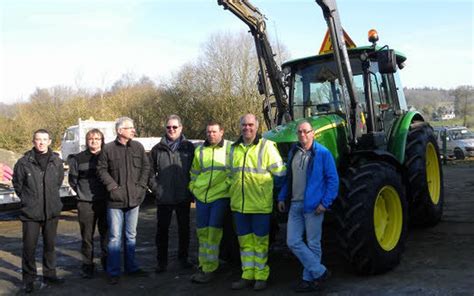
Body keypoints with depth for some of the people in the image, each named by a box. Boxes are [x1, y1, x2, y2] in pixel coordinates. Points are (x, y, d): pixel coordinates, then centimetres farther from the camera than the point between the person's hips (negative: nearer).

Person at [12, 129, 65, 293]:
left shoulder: (57, 161, -1)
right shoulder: (24, 162, -8)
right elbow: (17, 184, 4)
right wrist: (28, 200, 4)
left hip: (52, 211, 3)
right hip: (30, 212, -2)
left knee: (50, 244, 13)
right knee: (29, 246, 2)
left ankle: (49, 274, 28)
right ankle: (29, 278, 17)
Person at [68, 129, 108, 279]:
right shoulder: (78, 158, 3)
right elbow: (73, 179, 11)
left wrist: (109, 192, 5)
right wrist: (83, 192, 8)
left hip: (105, 202, 0)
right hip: (85, 204, 0)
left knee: (106, 234, 7)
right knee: (87, 236, 5)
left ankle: (107, 261, 23)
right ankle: (87, 265, 17)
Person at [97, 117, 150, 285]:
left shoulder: (138, 147, 4)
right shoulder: (108, 149, -6)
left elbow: (146, 167, 7)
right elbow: (102, 170, -3)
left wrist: (141, 186, -1)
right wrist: (113, 187, -10)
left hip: (134, 199, 4)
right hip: (115, 200, -3)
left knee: (131, 235, 15)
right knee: (115, 237, 1)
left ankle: (131, 267, 28)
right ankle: (113, 272, 11)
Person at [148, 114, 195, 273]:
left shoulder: (189, 147, 0)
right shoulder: (158, 148, 1)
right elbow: (150, 172, 4)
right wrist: (155, 189, -4)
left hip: (183, 197, 0)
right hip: (163, 198, 0)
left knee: (184, 229, 12)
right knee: (162, 230, 7)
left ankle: (183, 257, 28)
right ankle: (162, 261, 18)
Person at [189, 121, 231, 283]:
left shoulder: (230, 148, -2)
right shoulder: (199, 150, 11)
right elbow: (194, 173, 20)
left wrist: (229, 185, -5)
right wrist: (193, 187, 11)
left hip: (220, 197, -4)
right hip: (201, 197, 5)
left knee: (214, 232, -6)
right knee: (202, 232, 10)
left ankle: (209, 269, 1)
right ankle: (203, 265, 22)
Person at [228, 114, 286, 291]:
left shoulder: (266, 146, -6)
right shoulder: (234, 148, 11)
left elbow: (280, 171, -7)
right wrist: (232, 191, 17)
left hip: (260, 204, -5)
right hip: (239, 204, 5)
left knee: (260, 241, 5)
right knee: (245, 241, 12)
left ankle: (261, 276, 17)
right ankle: (247, 275, 22)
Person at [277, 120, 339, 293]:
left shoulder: (322, 153, -6)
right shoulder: (293, 152, 12)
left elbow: (333, 180, -7)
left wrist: (325, 203, -14)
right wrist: (282, 197, 14)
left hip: (313, 206, -6)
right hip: (295, 205, 6)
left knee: (313, 244, 3)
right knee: (293, 242, 2)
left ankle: (309, 279, 17)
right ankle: (319, 272, 12)